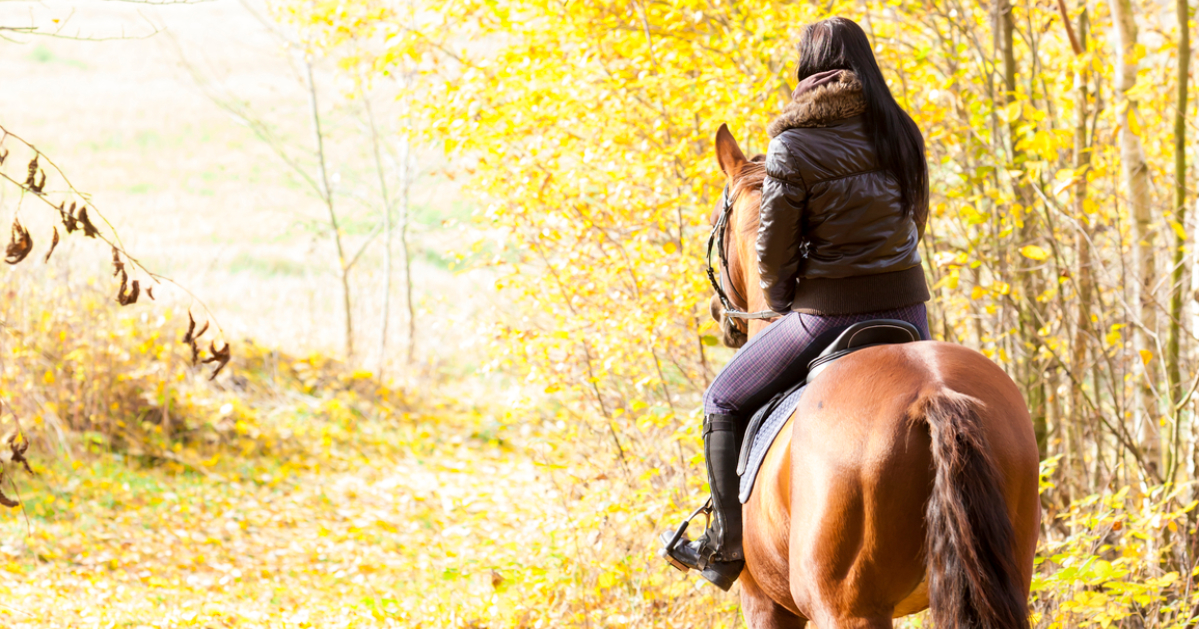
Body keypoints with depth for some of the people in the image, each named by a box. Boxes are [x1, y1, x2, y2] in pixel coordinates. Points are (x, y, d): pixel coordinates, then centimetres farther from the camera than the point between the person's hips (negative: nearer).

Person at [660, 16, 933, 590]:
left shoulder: (793, 147, -12)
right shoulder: (903, 133, 4)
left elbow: (773, 250, -7)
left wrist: (781, 302, 13)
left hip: (827, 315, -5)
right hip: (906, 311, 5)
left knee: (725, 403, 14)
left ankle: (726, 550, 13)